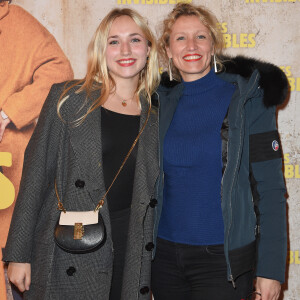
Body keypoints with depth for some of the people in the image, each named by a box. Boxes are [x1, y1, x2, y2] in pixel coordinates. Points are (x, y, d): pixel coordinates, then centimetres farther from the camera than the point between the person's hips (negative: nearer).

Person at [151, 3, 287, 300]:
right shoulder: (162, 102, 5)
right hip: (164, 252, 4)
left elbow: (270, 187, -8)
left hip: (224, 258, -3)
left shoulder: (248, 99, -6)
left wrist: (271, 269, -11)